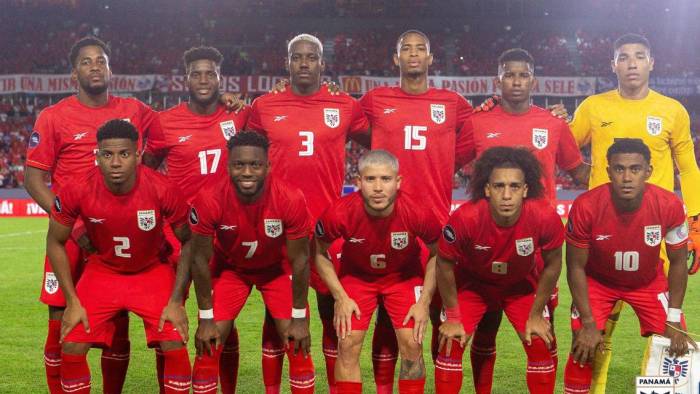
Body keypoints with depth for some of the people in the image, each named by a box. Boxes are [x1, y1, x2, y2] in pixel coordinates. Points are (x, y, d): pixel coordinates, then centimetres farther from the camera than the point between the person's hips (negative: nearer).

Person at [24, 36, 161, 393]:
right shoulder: (54, 117, -1)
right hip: (71, 237, -2)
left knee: (119, 323, 10)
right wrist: (72, 225, -14)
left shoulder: (134, 111, 6)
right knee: (61, 322, 1)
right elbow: (34, 178, -3)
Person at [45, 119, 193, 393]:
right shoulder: (77, 192, -22)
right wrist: (72, 302, -9)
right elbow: (55, 242, -5)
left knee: (175, 345, -16)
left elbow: (189, 242, -11)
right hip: (102, 270, 1)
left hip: (153, 271, -1)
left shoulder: (163, 190, -26)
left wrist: (176, 301, -14)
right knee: (71, 347, -9)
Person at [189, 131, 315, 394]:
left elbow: (299, 259, -18)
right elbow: (201, 259, -16)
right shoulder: (209, 201, -31)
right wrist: (206, 318, -13)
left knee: (298, 346, -6)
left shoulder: (290, 199, -32)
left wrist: (300, 318, -12)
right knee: (208, 348, -6)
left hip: (277, 268, 0)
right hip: (231, 268, 0)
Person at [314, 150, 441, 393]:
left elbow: (437, 254, -9)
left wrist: (424, 301, -11)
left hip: (404, 277, 0)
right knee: (348, 344, -8)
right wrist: (340, 297, -13)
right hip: (356, 275, 0)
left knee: (412, 344, -8)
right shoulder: (339, 213, -31)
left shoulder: (418, 214, -31)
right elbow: (319, 252, -9)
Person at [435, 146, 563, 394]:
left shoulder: (546, 217, -32)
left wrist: (536, 315, -4)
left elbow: (552, 265, -11)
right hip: (472, 283, -1)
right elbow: (444, 265, -17)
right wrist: (453, 317, -8)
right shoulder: (465, 218, -36)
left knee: (540, 346, -3)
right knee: (451, 344, -8)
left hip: (522, 285, 1)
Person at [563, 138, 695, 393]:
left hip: (649, 282, 2)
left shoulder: (670, 206, -27)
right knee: (583, 348, -14)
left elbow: (678, 262, -10)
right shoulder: (586, 207, -31)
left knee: (675, 350, -6)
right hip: (597, 280, -1)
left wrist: (674, 320, -12)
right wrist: (588, 323, -20)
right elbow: (576, 267, -18)